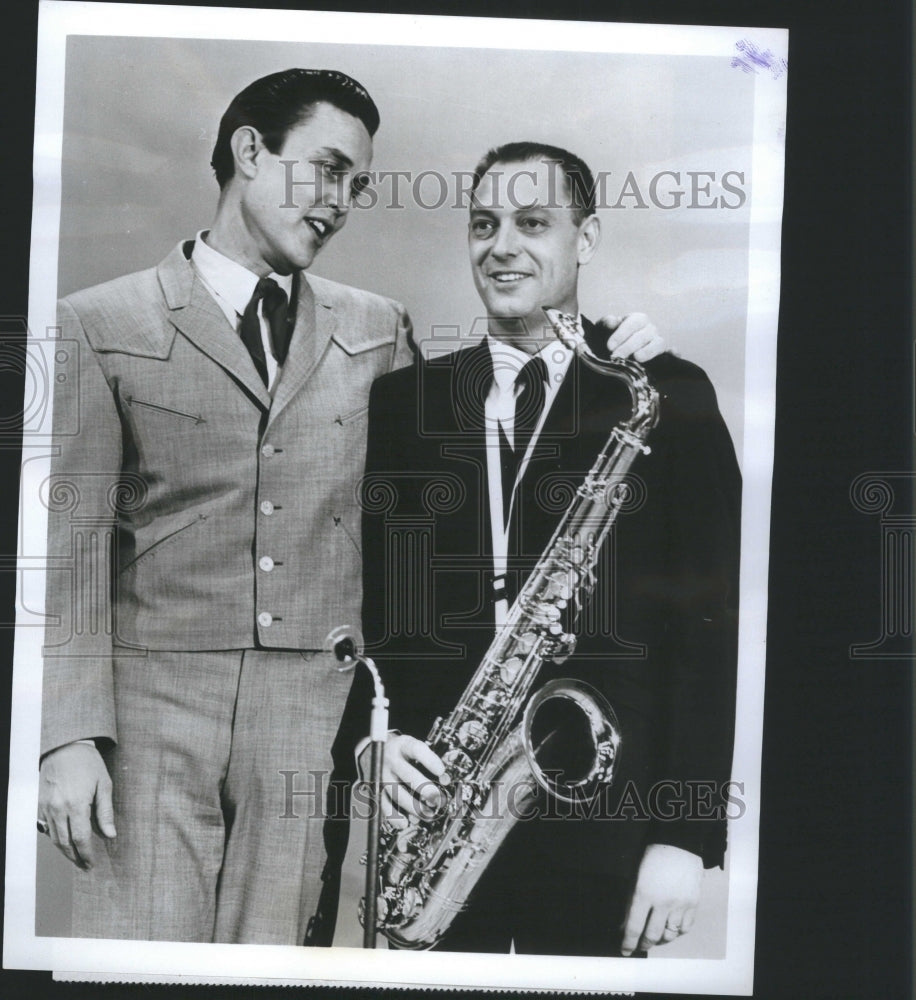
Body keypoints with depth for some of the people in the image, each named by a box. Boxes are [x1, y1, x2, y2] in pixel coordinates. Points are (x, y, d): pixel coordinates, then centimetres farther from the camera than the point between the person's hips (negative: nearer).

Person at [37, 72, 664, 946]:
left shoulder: (378, 332, 14)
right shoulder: (100, 326, 4)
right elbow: (71, 540, 0)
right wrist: (70, 735, -8)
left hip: (322, 714, 2)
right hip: (156, 710, -2)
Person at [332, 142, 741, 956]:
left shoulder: (667, 397, -1)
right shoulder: (401, 399, 8)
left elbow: (710, 618, -5)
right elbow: (355, 598, 9)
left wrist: (687, 834, -9)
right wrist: (366, 738, -7)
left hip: (603, 821, -2)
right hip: (431, 812, 3)